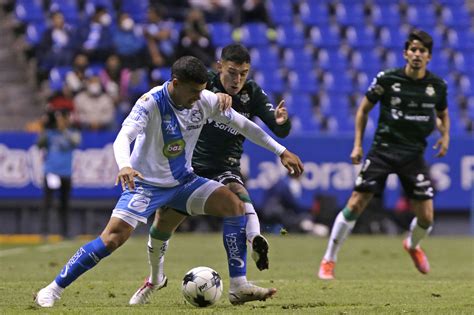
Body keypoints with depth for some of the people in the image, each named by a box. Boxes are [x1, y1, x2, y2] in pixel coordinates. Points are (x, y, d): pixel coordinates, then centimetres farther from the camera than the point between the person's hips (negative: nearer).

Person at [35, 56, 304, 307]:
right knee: (113, 238, -20)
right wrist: (125, 166, -59)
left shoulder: (206, 101, -9)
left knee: (235, 205, -13)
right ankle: (54, 290, -10)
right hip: (146, 183, -5)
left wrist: (282, 151, 5)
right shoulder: (151, 103, -24)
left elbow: (242, 124, 3)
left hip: (183, 180, 5)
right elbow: (124, 136, -38)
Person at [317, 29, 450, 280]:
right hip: (383, 149, -2)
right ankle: (329, 260, 3)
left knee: (426, 217, -2)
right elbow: (364, 108, 5)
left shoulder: (437, 85, 0)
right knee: (355, 205, -10)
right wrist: (357, 144, 0)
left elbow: (443, 113, 19)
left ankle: (412, 245, 35)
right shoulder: (387, 79, -7)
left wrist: (445, 136, 0)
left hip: (414, 154, 2)